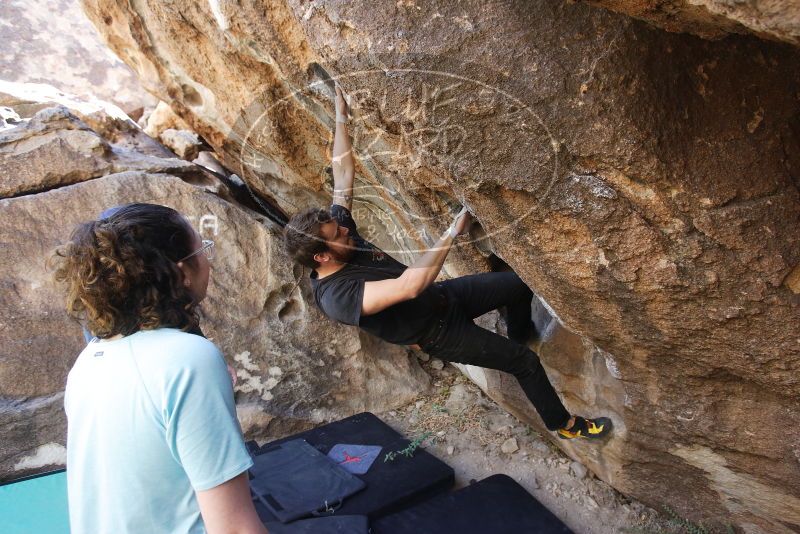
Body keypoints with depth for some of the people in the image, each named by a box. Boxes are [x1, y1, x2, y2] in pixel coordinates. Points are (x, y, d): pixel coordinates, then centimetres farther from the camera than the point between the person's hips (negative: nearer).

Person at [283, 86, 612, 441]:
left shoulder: (336, 234, -11)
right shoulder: (336, 297, -34)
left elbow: (344, 175, -5)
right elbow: (409, 286, -44)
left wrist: (341, 116, -7)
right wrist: (453, 231, -43)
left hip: (443, 295, 8)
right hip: (439, 333, -7)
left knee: (520, 284, 12)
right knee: (526, 362, -3)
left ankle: (520, 334, 45)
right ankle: (565, 425, 24)